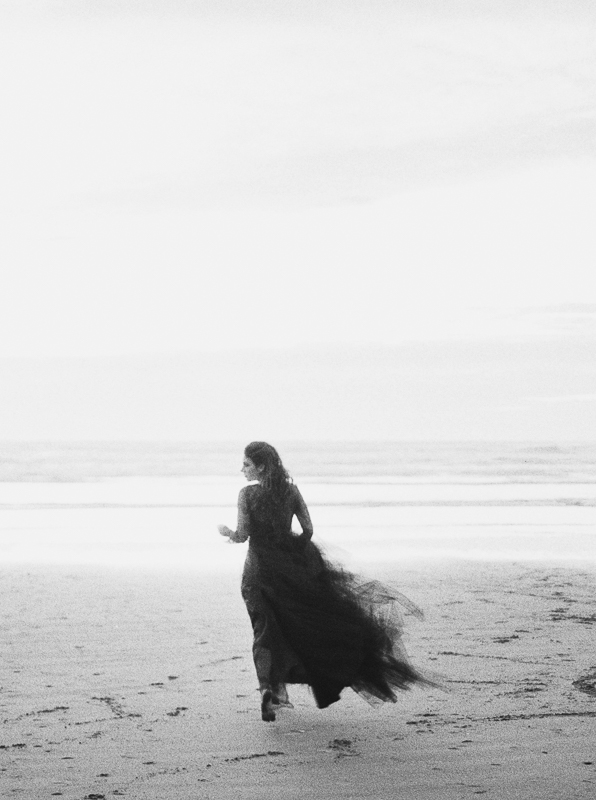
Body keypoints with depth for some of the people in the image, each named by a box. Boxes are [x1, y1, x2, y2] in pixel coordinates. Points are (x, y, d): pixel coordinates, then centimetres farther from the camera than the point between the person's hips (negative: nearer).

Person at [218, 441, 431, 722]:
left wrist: (226, 531, 8)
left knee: (264, 631, 2)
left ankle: (268, 688, -15)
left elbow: (242, 536, -12)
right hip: (290, 570, 3)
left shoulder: (248, 494, -10)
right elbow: (307, 530, 1)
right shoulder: (291, 491, 1)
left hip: (258, 570, -3)